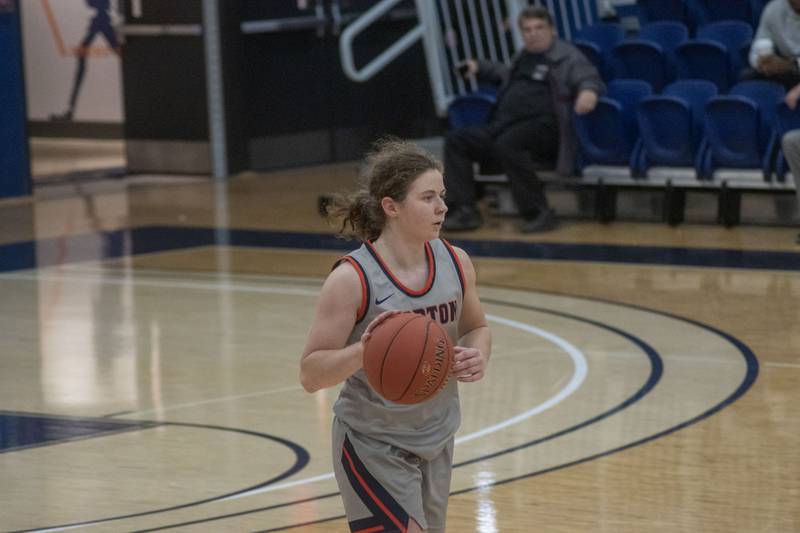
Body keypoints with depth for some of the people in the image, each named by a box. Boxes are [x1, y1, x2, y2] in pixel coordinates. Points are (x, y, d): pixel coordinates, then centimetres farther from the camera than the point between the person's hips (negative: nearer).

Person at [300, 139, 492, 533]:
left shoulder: (455, 263, -4)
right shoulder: (352, 279, -20)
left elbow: (476, 329, 14)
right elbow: (310, 374, -18)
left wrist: (478, 356, -9)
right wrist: (362, 350, -37)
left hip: (436, 440, 6)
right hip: (374, 445, -6)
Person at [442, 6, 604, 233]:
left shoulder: (566, 56, 1)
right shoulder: (524, 58, 26)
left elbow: (590, 77, -15)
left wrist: (588, 91, -38)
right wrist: (479, 67, 42)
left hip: (543, 127, -9)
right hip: (504, 126, 9)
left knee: (507, 144, -37)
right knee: (456, 140, 0)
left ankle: (539, 212, -29)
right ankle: (465, 211, -5)